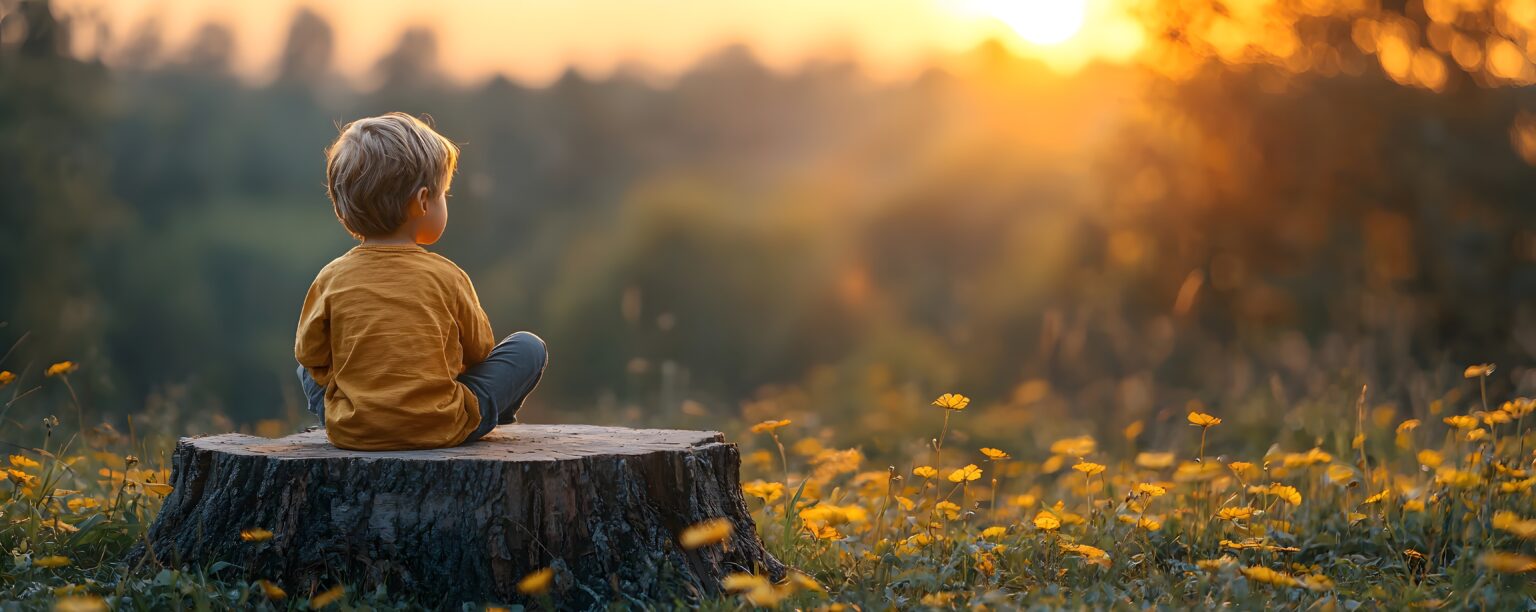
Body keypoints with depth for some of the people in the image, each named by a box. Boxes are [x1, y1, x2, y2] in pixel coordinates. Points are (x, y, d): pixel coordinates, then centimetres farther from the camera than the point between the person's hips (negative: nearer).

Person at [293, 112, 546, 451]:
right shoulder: (446, 276, -7)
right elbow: (478, 350, 6)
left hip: (349, 432, 4)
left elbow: (310, 353, 5)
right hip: (440, 429, -3)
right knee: (529, 347, 12)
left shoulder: (331, 279, -3)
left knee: (305, 368, 33)